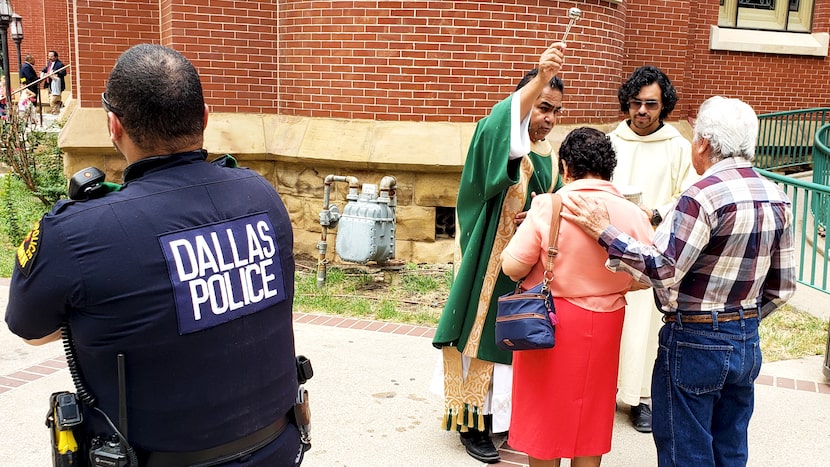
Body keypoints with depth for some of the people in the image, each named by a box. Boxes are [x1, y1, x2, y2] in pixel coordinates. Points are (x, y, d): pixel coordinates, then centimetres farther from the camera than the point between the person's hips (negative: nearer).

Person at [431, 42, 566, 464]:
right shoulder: (499, 142, -11)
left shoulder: (551, 157, 9)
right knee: (484, 338, 2)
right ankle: (472, 424, 16)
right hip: (489, 266, -6)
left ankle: (503, 415, 31)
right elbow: (505, 122, -36)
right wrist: (540, 77, -51)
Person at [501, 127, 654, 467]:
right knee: (590, 412, 19)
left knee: (546, 410, 15)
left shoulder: (548, 207, -17)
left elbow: (512, 268, -16)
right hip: (604, 325, 3)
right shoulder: (632, 214, -9)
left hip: (549, 322, -2)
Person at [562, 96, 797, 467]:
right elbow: (782, 287, 8)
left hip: (694, 343, -8)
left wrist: (605, 232, -18)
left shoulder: (704, 195, -20)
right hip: (747, 345, 8)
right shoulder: (776, 197, 4)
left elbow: (662, 270, -24)